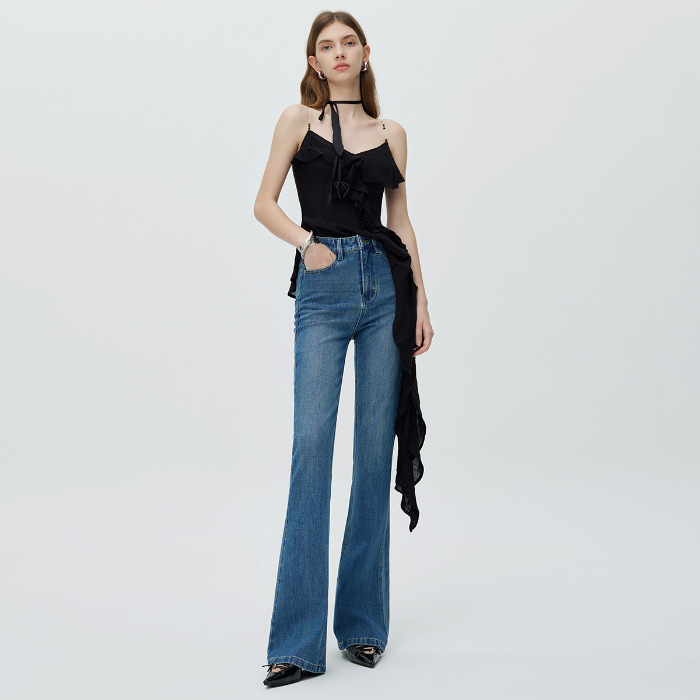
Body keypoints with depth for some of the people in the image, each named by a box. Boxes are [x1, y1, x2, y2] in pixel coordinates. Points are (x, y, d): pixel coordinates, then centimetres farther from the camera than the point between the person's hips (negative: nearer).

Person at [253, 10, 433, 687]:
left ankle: (363, 620, 14)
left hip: (385, 285, 3)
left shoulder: (391, 132, 15)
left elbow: (402, 223, 15)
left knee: (375, 446, 2)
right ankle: (298, 641, -5)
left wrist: (421, 301, 9)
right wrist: (306, 241, -13)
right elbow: (264, 204, 5)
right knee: (312, 443, -10)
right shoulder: (299, 119, 8)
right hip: (323, 286, -3)